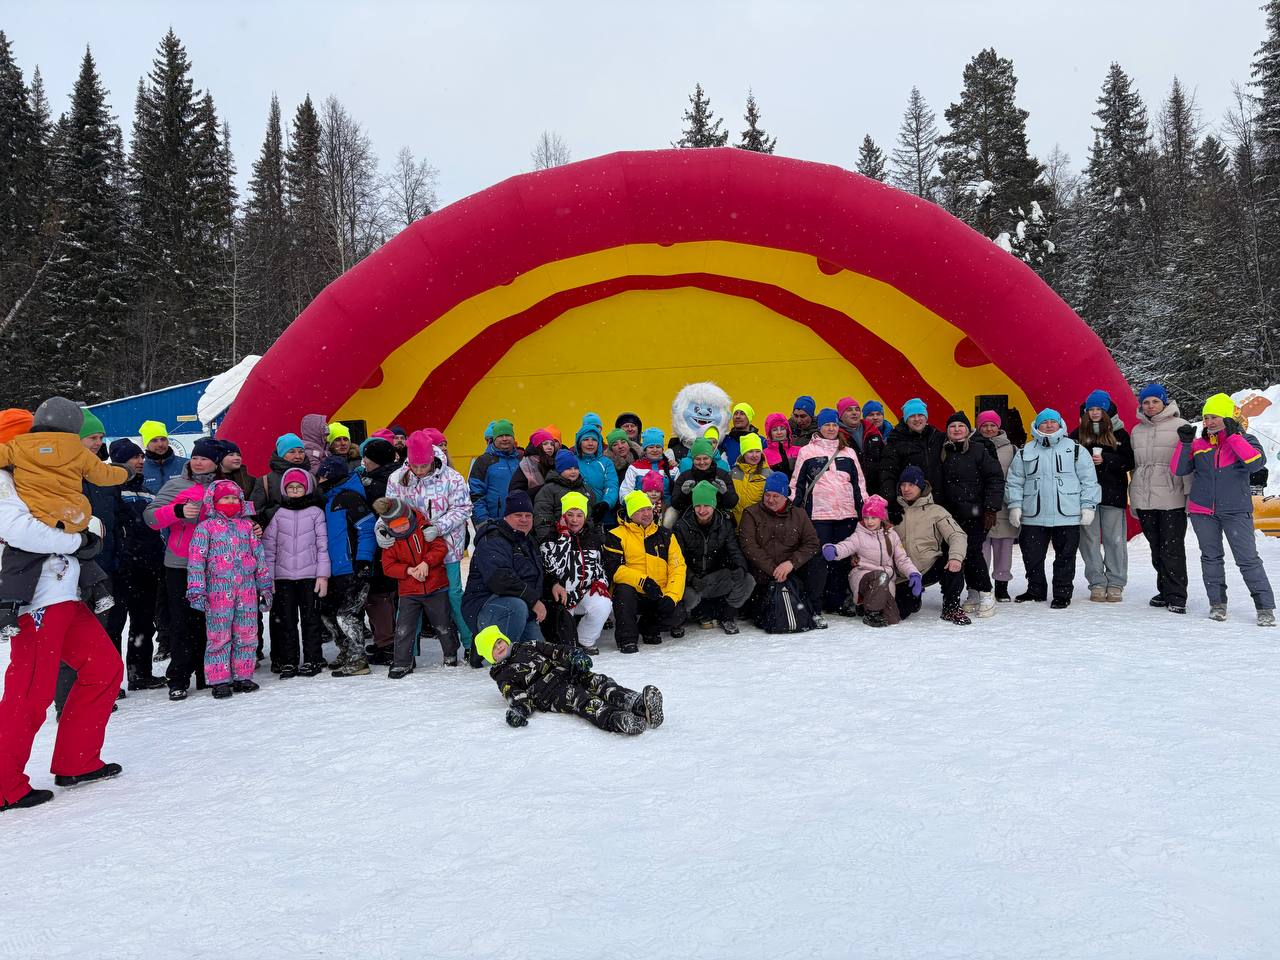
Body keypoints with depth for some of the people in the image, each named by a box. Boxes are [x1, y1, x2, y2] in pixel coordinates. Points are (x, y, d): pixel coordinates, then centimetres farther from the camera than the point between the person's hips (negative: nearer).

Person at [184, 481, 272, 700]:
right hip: (218, 590, -4)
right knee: (219, 636, -1)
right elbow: (196, 560, -2)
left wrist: (265, 587, 13)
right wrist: (196, 591, -10)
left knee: (247, 635, 6)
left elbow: (260, 556, 16)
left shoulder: (247, 525, 13)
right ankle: (219, 680, 7)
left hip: (247, 589, 4)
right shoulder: (205, 527, 3)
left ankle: (242, 676, 16)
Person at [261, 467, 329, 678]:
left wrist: (323, 575, -6)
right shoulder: (279, 514, 7)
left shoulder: (316, 512, 3)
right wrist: (268, 577, 0)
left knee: (311, 619, 4)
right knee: (286, 621, 4)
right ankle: (288, 662, 12)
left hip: (309, 575, -1)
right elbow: (268, 546, 6)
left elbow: (323, 545, 0)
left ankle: (312, 660, 12)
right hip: (283, 576, 2)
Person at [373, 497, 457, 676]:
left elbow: (441, 547, -10)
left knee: (443, 626, 10)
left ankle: (451, 654, 32)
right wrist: (408, 570, -17)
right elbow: (388, 566, -2)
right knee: (403, 629, -5)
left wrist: (426, 562, -22)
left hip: (436, 587, -1)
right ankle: (402, 663, 9)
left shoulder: (423, 528, -7)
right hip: (409, 592, 2)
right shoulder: (391, 541, 0)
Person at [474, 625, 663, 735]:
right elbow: (516, 695, 3)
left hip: (568, 673, 5)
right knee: (578, 697, -35)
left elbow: (555, 651, 21)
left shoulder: (529, 647, 32)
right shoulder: (503, 677, 21)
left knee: (598, 681, -25)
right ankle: (615, 720, -65)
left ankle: (640, 704, -50)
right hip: (548, 693, -4)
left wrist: (574, 655, 0)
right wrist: (519, 708, -21)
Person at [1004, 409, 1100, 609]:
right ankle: (1036, 591, 24)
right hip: (1033, 517, 2)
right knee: (1032, 556, 7)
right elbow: (1014, 482, 11)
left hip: (1067, 516, -2)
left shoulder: (1075, 450, 5)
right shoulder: (1025, 452, 10)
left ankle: (1063, 594, 16)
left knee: (1065, 557, 4)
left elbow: (1089, 480, 4)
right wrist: (1014, 505, 1)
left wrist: (1088, 506, -2)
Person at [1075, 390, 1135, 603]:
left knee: (1115, 539, 0)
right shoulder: (1078, 434, 9)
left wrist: (1105, 460, -13)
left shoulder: (1119, 433, 5)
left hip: (1113, 493, -1)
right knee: (1089, 539, 2)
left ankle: (1116, 584, 7)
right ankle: (1097, 583, 9)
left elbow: (1129, 461, -1)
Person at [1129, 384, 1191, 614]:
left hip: (1172, 498, -5)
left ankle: (1176, 596, 2)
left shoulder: (1180, 426, -1)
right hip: (1144, 500, 5)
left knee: (1172, 549, -5)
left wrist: (1190, 494, -10)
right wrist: (1133, 499, 18)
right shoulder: (1137, 431, 15)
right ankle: (1164, 591, 21)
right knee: (1156, 549, 11)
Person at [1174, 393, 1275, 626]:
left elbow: (1257, 463, -18)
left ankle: (1265, 607, 4)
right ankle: (1217, 604, 19)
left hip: (1236, 510, -3)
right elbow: (1179, 470, 3)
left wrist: (1233, 436, -20)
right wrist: (1185, 443, -8)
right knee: (1211, 558, 9)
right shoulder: (1199, 444, 7)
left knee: (1248, 559, -5)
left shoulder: (1244, 441, 1)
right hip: (1202, 511, 3)